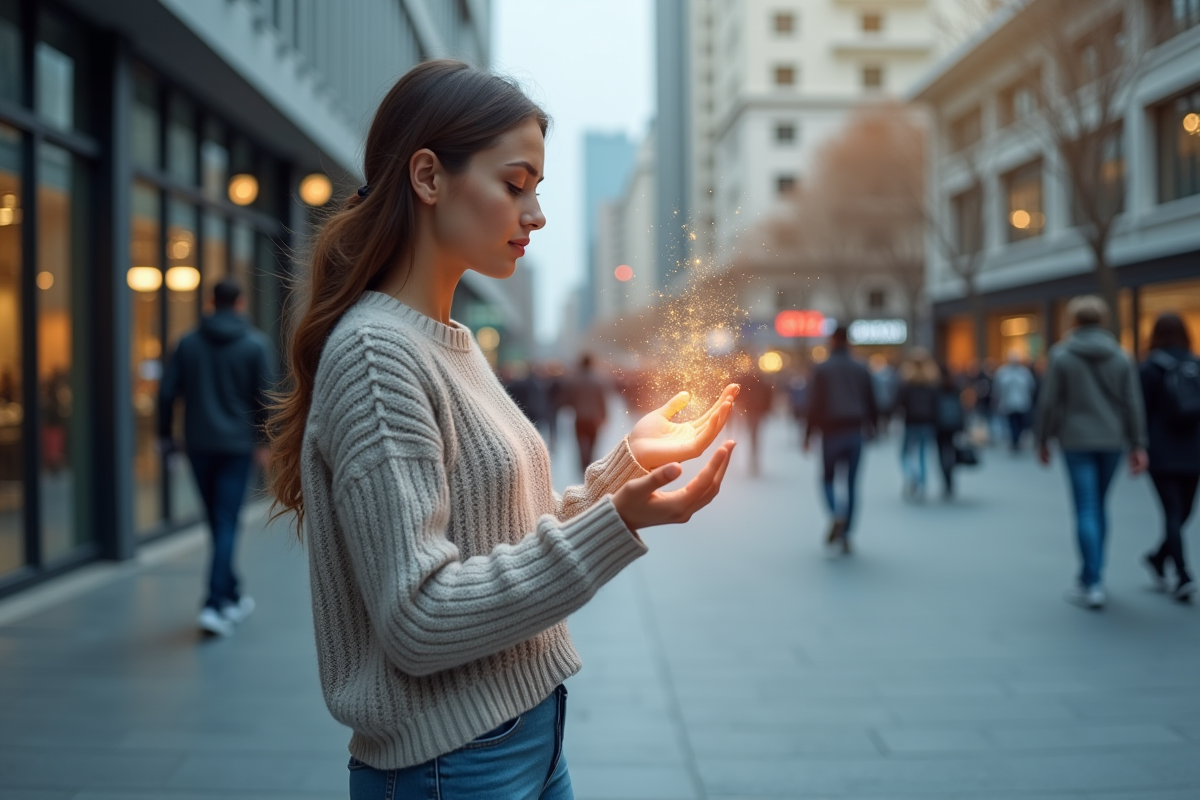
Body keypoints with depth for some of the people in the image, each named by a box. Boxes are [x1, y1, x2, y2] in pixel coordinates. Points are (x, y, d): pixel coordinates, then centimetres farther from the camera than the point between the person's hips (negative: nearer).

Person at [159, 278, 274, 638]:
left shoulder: (189, 342, 5)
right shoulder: (256, 344, -4)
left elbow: (167, 392, 1)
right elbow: (265, 396, -8)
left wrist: (166, 435, 8)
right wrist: (262, 441, -1)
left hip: (199, 445, 3)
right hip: (237, 444, -3)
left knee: (217, 522, 15)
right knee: (226, 524, -3)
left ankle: (232, 596, 26)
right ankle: (215, 605, -12)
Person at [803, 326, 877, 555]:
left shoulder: (821, 369, -1)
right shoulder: (861, 370, 8)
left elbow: (814, 405, -7)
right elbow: (871, 403, 10)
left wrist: (808, 435, -2)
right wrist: (870, 427, 26)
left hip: (831, 432, -2)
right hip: (855, 432, 2)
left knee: (828, 478, 10)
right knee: (851, 483, 7)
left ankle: (836, 514, -19)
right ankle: (845, 536, 7)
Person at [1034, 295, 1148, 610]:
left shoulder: (1061, 356, -6)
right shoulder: (1121, 357, 4)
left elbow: (1049, 403, -5)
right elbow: (1133, 404, 3)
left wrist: (1042, 440, 5)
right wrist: (1137, 445, 7)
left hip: (1076, 441, -3)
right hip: (1111, 440, 4)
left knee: (1086, 510, -4)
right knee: (1098, 505, 16)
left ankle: (1092, 584, -7)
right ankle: (1092, 575, 23)